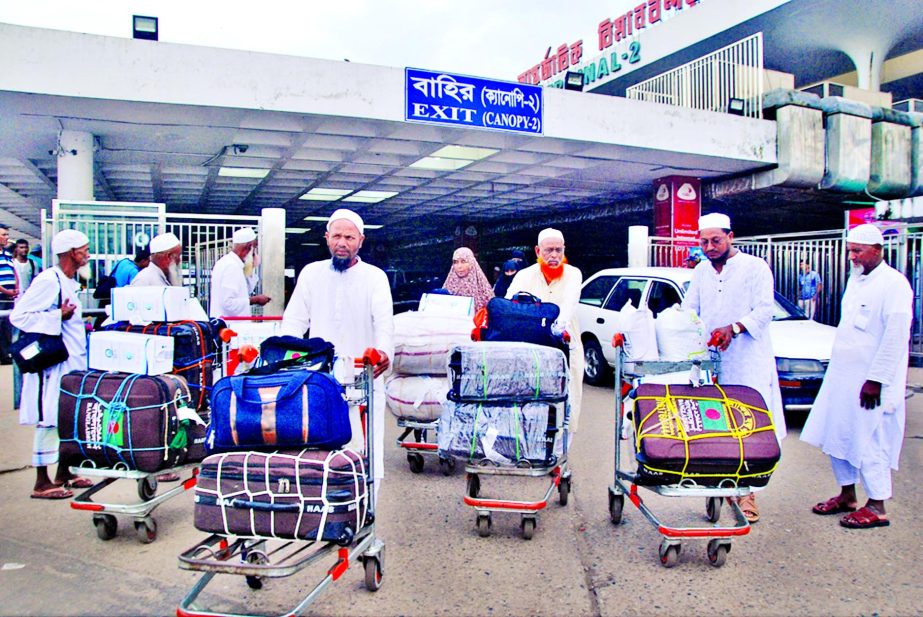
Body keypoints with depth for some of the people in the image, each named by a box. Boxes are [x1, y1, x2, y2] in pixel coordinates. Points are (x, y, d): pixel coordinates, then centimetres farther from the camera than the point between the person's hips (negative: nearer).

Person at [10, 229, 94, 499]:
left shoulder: (68, 282, 14)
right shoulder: (48, 281, -16)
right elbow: (19, 315, -20)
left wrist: (78, 325, 14)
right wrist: (58, 317, -21)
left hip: (71, 362, 10)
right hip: (52, 362, -10)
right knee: (49, 420, -3)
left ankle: (64, 473, 27)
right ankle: (42, 482, 6)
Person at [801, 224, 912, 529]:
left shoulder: (893, 284, -13)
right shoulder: (855, 279, 13)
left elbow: (896, 336, -18)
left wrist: (876, 380, -19)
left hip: (870, 382, -8)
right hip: (841, 376, 8)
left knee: (869, 443, 0)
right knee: (838, 438, 13)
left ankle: (876, 508, 12)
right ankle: (847, 496, 27)